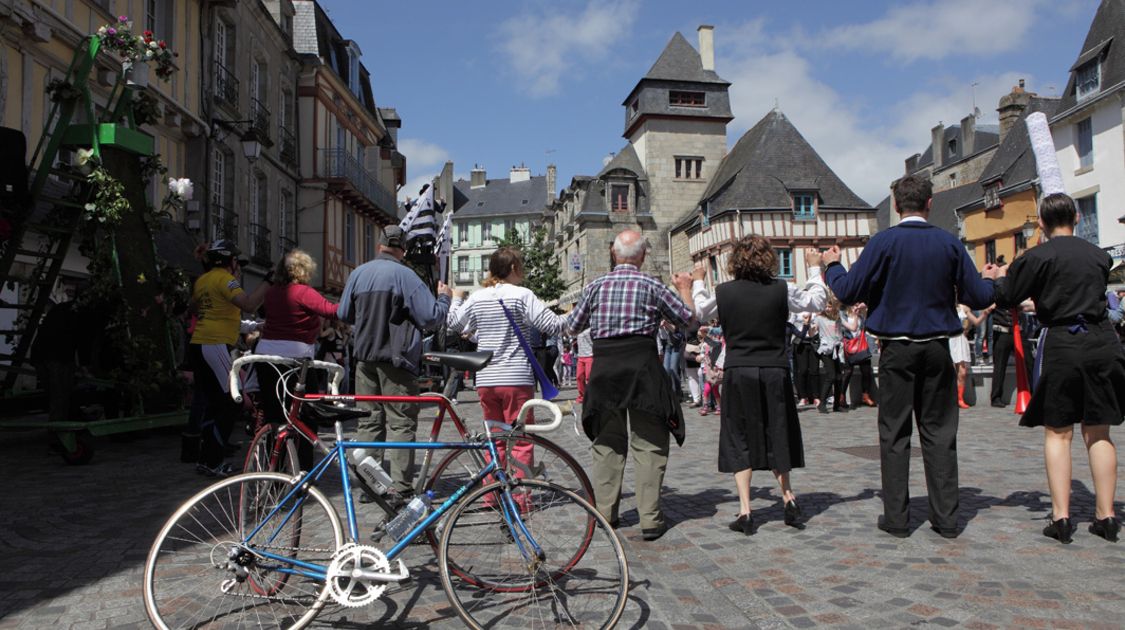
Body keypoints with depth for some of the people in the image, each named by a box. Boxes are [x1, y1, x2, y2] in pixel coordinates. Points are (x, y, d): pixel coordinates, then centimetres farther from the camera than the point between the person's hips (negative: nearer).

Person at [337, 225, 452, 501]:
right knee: (400, 422, -1)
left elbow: (343, 315, 15)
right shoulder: (404, 275, -11)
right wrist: (444, 297, 5)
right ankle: (400, 488, -2)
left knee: (369, 420, 12)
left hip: (365, 358, 5)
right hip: (397, 359, -5)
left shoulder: (358, 274, 6)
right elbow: (431, 317, -13)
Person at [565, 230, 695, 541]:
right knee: (649, 443, 2)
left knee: (607, 441, 13)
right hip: (641, 366, -3)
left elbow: (572, 327, 14)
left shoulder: (595, 286, 6)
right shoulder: (651, 286, -1)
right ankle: (650, 518, 2)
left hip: (603, 366, 3)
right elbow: (686, 317, 10)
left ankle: (604, 512, 19)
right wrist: (685, 289, 28)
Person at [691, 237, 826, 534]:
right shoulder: (782, 289, -5)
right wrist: (814, 268, 25)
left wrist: (698, 282, 31)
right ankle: (788, 498, 17)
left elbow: (697, 312, 15)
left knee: (740, 441, 6)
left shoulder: (723, 292, -4)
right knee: (776, 436, 17)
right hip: (775, 373, 1)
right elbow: (817, 301, 12)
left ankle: (745, 511, 2)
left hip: (738, 375, 0)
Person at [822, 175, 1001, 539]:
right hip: (937, 348, 3)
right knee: (939, 432, 9)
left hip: (897, 348, -2)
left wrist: (832, 265, 12)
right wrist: (990, 279, 27)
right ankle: (946, 518, 12)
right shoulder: (949, 243, 1)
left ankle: (897, 518, 6)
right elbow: (978, 298, 4)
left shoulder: (883, 242, -7)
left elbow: (848, 292, -8)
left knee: (894, 433, 4)